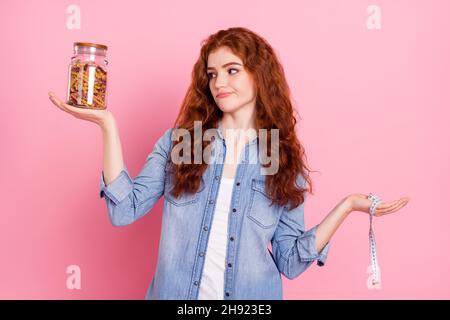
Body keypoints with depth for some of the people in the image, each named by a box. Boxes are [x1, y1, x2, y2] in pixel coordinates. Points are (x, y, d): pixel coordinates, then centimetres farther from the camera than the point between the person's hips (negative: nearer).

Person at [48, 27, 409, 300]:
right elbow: (125, 209, -10)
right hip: (175, 292, 1)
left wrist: (347, 206, -9)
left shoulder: (286, 160, -2)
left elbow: (290, 262, -2)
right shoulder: (177, 140, -1)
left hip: (250, 295, 0)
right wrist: (108, 124, -15)